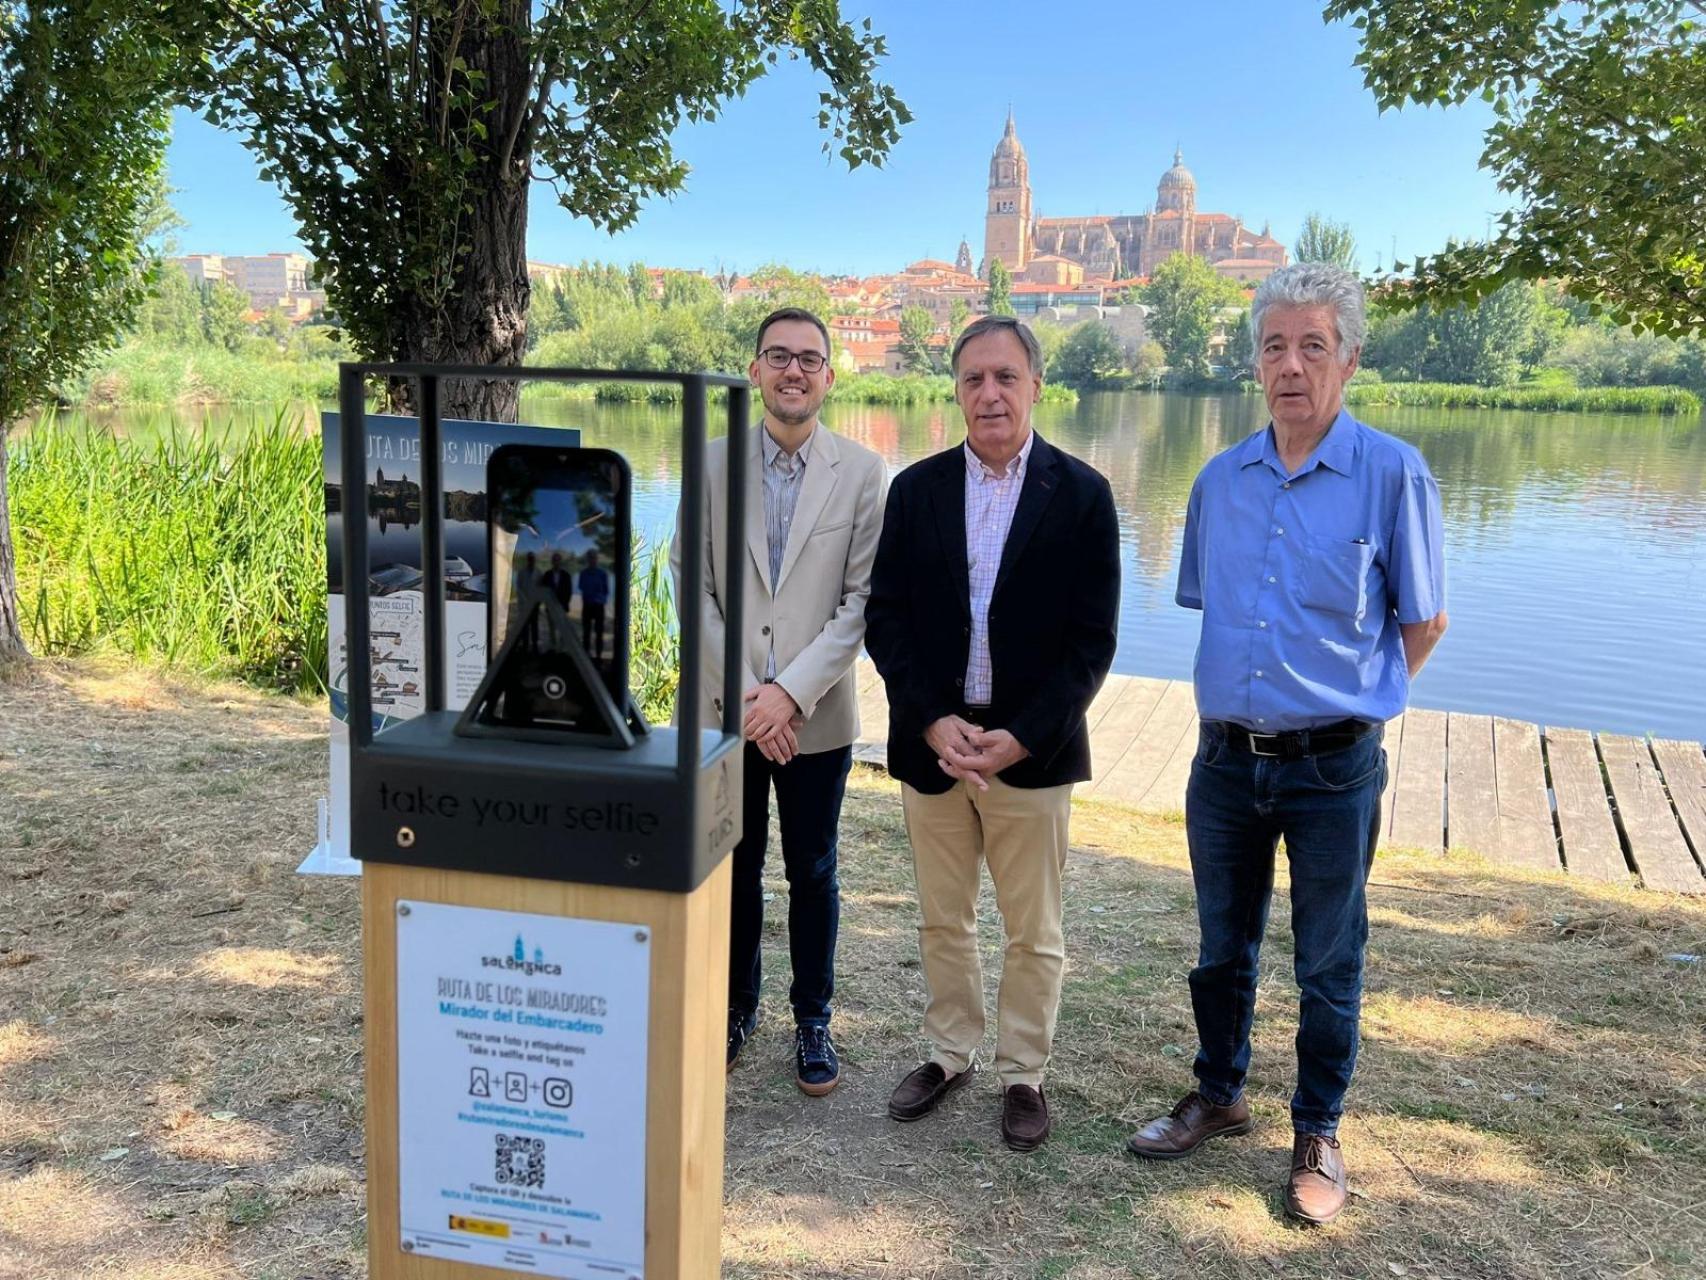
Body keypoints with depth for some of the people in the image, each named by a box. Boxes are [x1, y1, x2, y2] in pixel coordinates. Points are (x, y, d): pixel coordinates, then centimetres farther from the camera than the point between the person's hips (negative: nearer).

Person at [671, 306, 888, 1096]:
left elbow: (862, 601, -7)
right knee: (735, 865, 14)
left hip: (816, 715, -1)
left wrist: (791, 692, -15)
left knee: (812, 873, 11)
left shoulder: (862, 473, -4)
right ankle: (735, 1007, 32)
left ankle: (813, 1021, 27)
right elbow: (694, 586, -2)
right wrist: (743, 691, -11)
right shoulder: (713, 463, 1)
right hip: (727, 709, 1)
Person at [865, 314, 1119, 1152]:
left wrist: (1021, 738, -15)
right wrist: (932, 722, -12)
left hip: (1032, 751, -2)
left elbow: (1091, 640, -6)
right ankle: (949, 1054, 36)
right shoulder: (917, 489, 3)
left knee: (1033, 934, 10)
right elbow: (885, 617, 1)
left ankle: (1022, 1074, 29)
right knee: (942, 923, 17)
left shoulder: (1081, 494, -4)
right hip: (931, 742, 2)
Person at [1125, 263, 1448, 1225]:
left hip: (1334, 767, -4)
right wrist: (1254, 694, 12)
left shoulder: (1393, 475, -10)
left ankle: (1319, 1134, 30)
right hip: (1227, 757, 4)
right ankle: (1220, 1096, 38)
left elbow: (1424, 623, -1)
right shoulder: (1221, 480, 3)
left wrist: (1349, 703, 4)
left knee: (1329, 965, 11)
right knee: (1222, 949, 18)